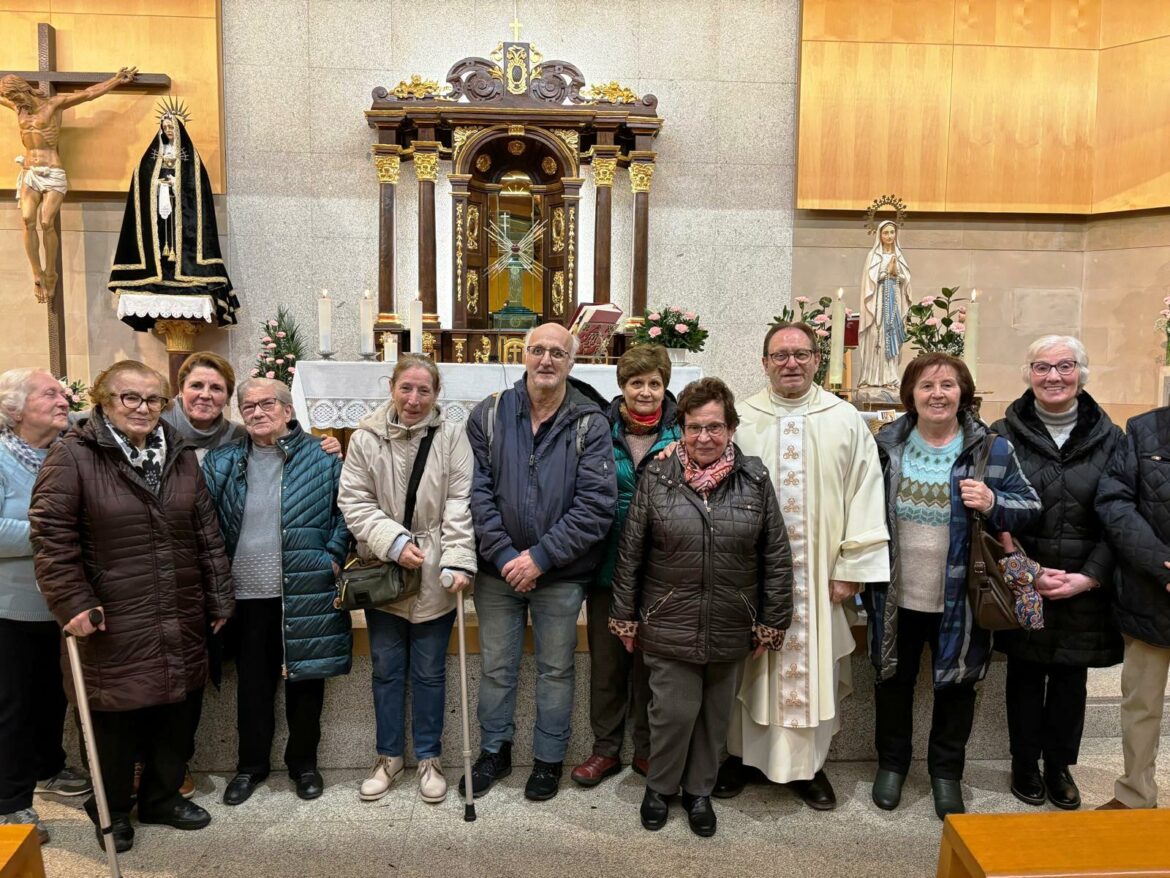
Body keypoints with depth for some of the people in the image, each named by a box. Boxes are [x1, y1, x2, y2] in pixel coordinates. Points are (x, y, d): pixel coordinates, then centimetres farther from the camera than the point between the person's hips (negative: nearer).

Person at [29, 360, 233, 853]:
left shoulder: (181, 457, 7)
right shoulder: (73, 455, -8)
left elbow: (207, 534, 8)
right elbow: (51, 536, -10)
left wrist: (219, 598, 8)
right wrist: (73, 603, -14)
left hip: (180, 621, 5)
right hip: (114, 622, -4)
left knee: (176, 712, 14)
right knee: (115, 716, 9)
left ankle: (162, 797, 36)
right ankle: (111, 811, 32)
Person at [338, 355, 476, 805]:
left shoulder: (452, 436, -7)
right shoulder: (366, 439, -4)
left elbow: (460, 504, -10)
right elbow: (354, 501, -4)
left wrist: (458, 560, -19)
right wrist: (394, 542, -16)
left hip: (434, 577, -1)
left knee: (430, 672, 11)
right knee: (386, 670, 15)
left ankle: (429, 758, 28)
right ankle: (389, 755, 32)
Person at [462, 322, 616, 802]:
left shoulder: (590, 424, -7)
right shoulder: (489, 415, -1)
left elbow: (596, 505, -13)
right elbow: (477, 491, -5)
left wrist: (541, 556, -17)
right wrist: (502, 554, -14)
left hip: (560, 575, -2)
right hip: (497, 570, 2)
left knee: (556, 669, 13)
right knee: (496, 666, 16)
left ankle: (549, 758, 33)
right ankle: (495, 751, 37)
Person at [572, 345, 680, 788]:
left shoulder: (681, 434, -1)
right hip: (609, 566, 1)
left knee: (651, 661, 12)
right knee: (606, 661, 10)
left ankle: (647, 749, 30)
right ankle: (605, 748, 28)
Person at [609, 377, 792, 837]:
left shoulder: (755, 479, -3)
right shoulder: (657, 478, -5)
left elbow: (777, 556, 1)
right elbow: (630, 553, -1)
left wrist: (772, 622, 1)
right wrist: (625, 617, 1)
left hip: (729, 629, 2)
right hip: (669, 627, -1)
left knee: (714, 714, 15)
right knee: (675, 710, 3)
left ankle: (699, 790, 38)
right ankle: (659, 786, 31)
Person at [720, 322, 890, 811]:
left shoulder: (846, 422, 0)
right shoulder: (742, 421, 0)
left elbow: (864, 496, -2)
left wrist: (852, 568, -6)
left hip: (819, 574, 0)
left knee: (813, 668, 10)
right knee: (748, 668, 12)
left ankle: (808, 765, 28)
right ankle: (740, 754, 30)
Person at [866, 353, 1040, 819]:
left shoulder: (992, 448, -5)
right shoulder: (886, 444, 0)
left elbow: (1030, 506, 0)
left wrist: (993, 504, -21)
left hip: (958, 599, -1)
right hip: (896, 595, 1)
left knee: (956, 684, 14)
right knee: (894, 680, 15)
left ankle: (946, 771, 35)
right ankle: (891, 763, 36)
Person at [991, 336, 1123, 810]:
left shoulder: (1108, 438, 1)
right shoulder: (1005, 435, -3)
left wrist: (1089, 577, -11)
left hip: (1085, 588, 1)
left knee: (1071, 677, 12)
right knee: (1026, 674, 10)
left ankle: (1060, 766, 30)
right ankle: (1025, 765, 27)